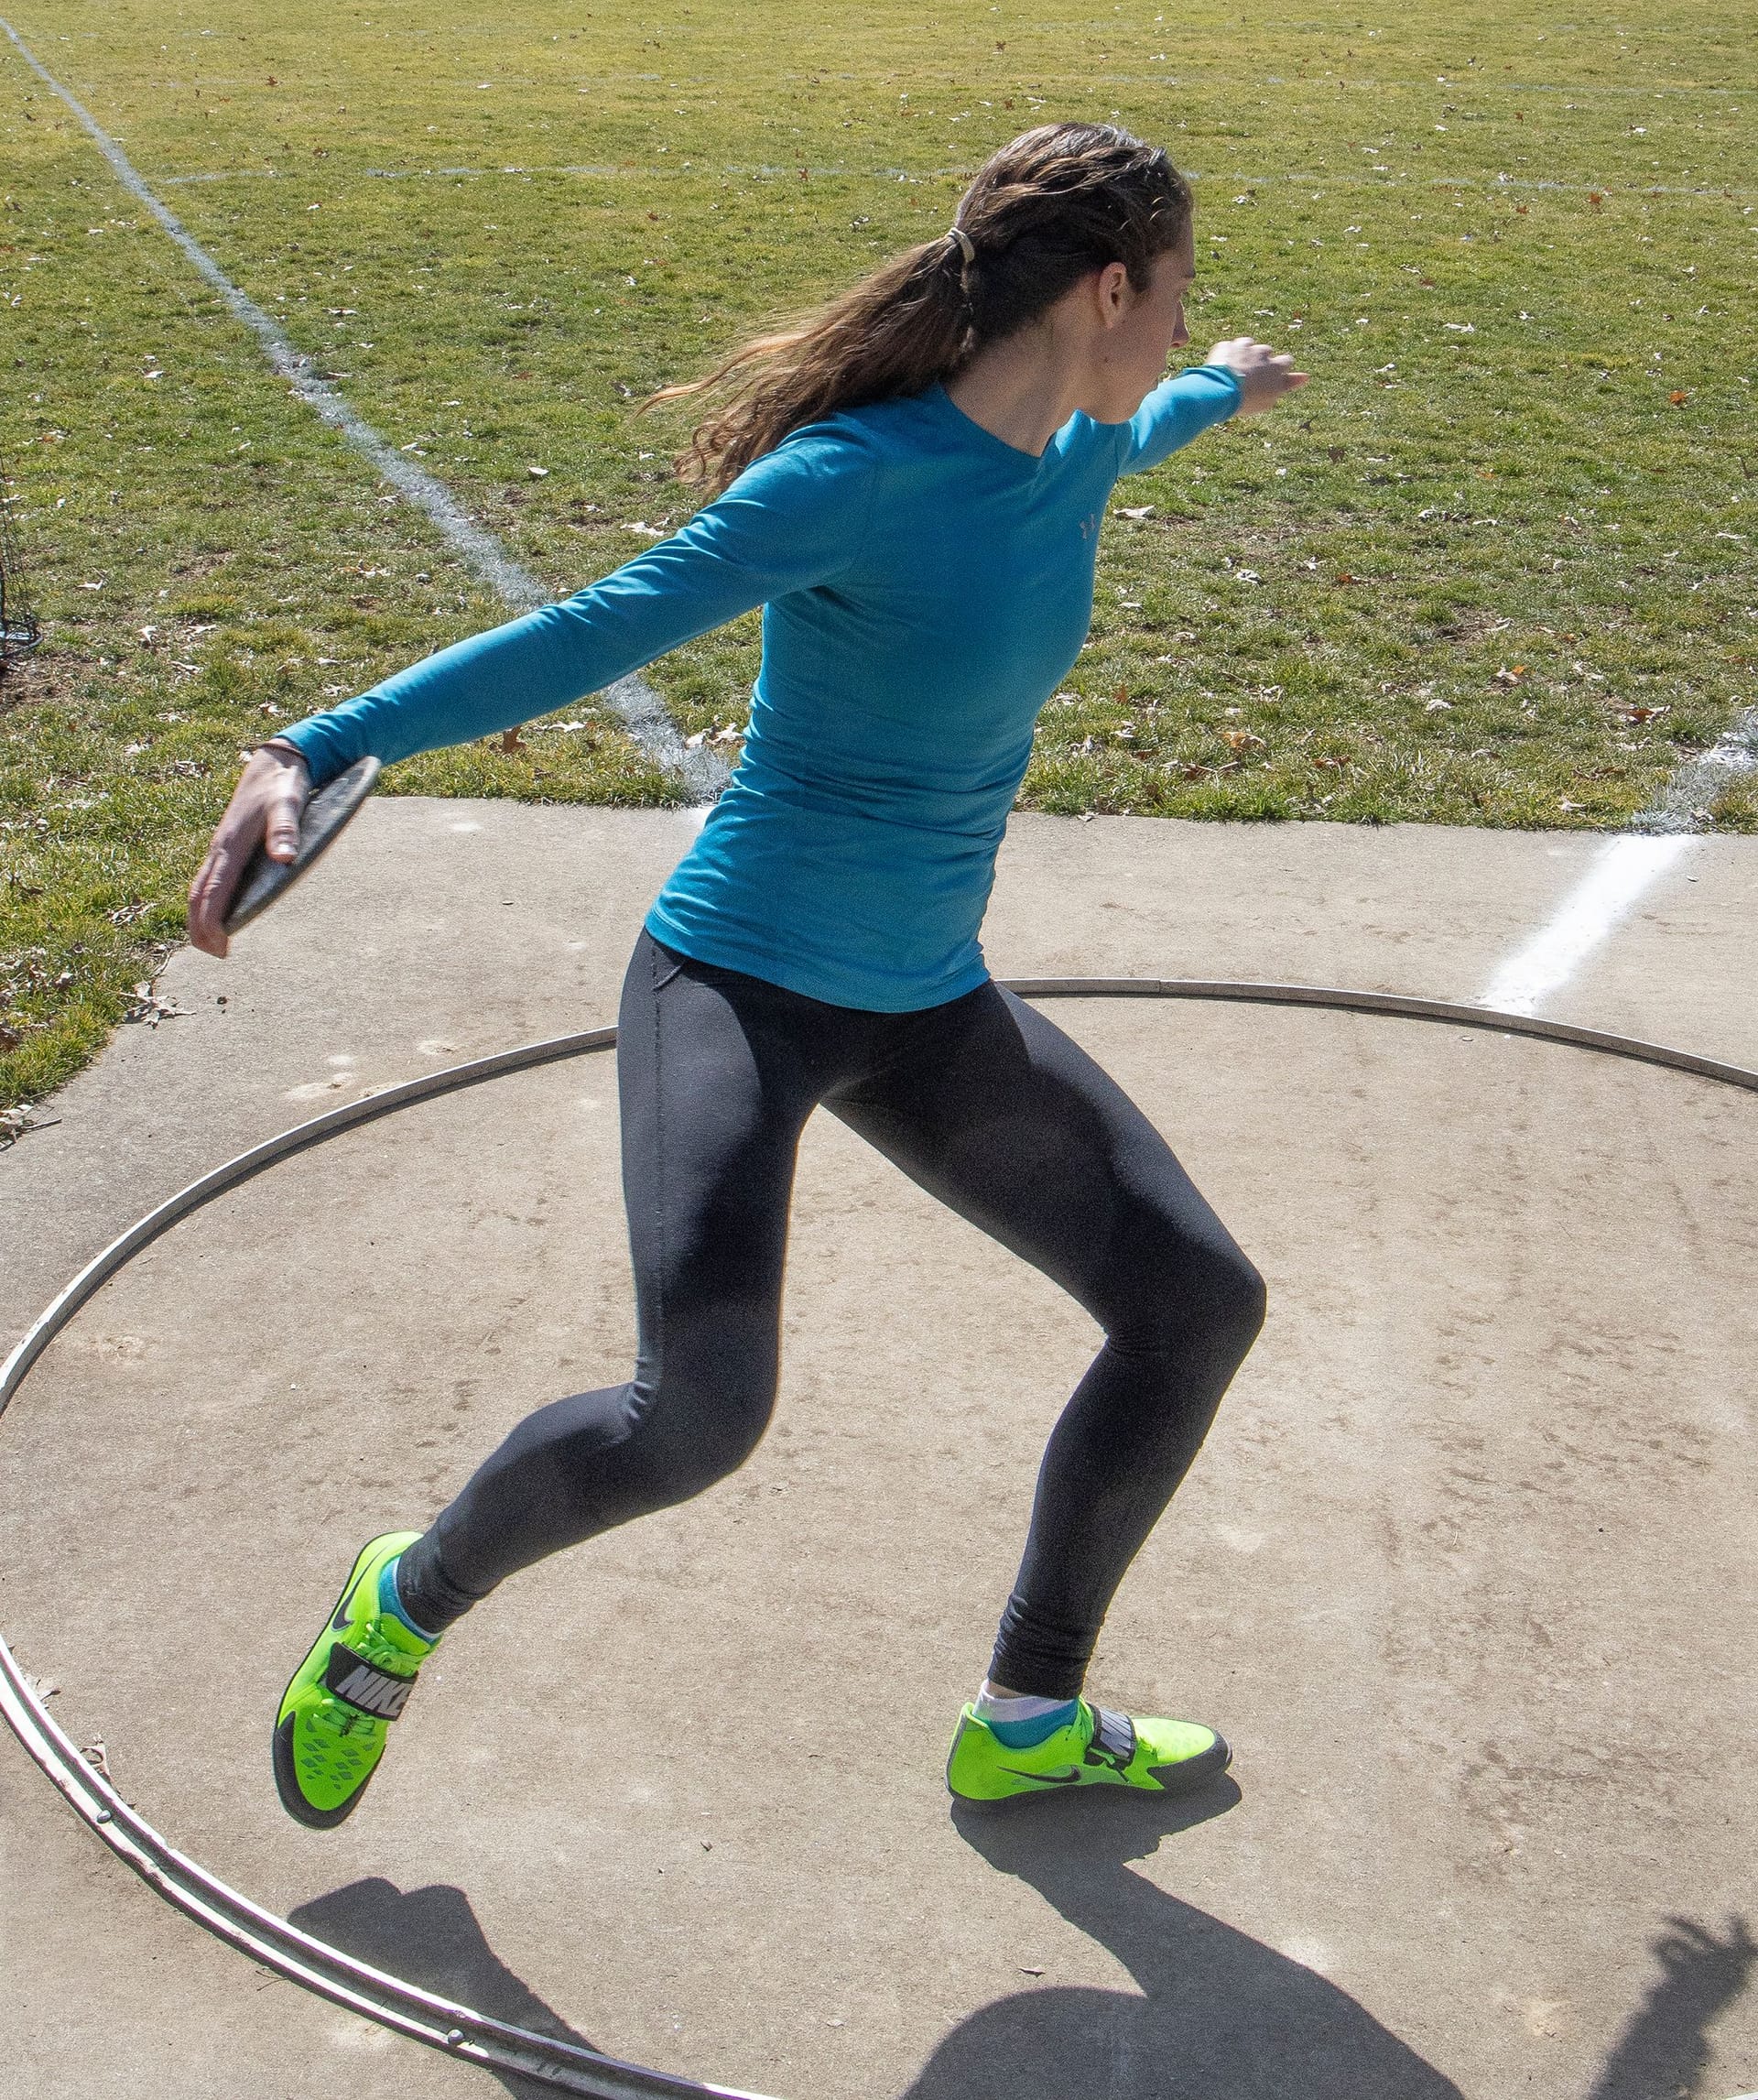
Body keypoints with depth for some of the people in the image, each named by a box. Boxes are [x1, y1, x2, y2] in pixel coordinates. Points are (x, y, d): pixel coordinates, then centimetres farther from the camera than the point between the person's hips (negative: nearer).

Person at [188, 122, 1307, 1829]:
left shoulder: (1068, 451, 4)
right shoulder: (852, 474, -21)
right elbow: (595, 634, -27)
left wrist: (1222, 397, 53)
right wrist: (316, 753, -37)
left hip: (927, 1014, 9)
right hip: (739, 982, -8)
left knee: (1199, 1305, 5)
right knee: (699, 1415, -27)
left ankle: (1030, 1725, 22)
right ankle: (408, 1598, 8)